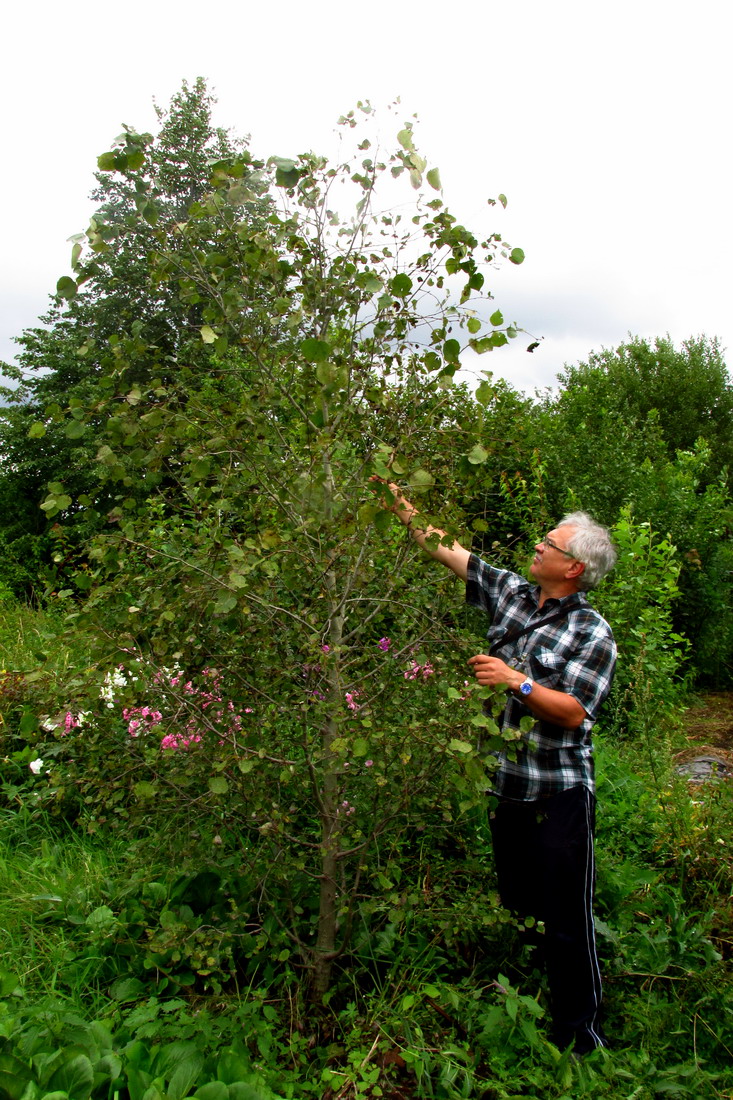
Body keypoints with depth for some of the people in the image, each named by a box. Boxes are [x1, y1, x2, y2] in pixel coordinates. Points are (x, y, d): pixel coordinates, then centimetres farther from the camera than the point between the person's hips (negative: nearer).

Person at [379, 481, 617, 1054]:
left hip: (559, 795, -6)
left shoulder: (592, 632, -11)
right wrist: (406, 511, 7)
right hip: (506, 785, 6)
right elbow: (453, 553, 8)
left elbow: (574, 712, -17)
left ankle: (580, 1034, 22)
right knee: (516, 904, 19)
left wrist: (516, 681, -26)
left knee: (567, 919, 4)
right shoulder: (513, 594, 5)